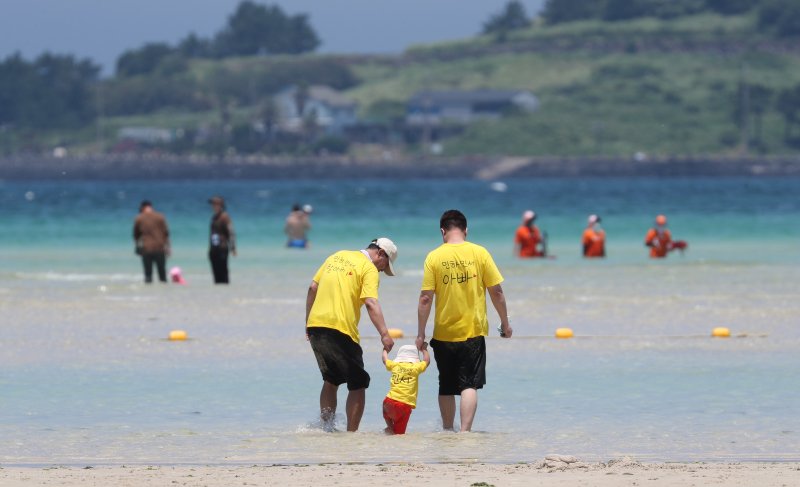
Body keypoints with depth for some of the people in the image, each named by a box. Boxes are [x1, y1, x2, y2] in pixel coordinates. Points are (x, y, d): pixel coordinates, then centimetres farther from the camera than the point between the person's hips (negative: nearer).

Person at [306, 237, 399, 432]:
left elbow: (313, 288, 18)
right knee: (358, 384, 3)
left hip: (315, 325, 7)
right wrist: (384, 334, -25)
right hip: (340, 329, -7)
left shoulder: (336, 256, 19)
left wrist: (308, 321, 23)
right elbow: (371, 303, -18)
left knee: (331, 380, 23)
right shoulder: (369, 269, -3)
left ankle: (327, 426, 20)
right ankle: (352, 433, -1)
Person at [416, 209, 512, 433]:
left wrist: (421, 334, 1)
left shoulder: (434, 257, -4)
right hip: (473, 331, -1)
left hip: (443, 333, 1)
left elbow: (425, 298, -6)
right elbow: (496, 291, -1)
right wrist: (505, 323, 11)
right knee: (470, 385, -2)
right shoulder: (479, 253, -3)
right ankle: (465, 431, -17)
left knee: (446, 387, 15)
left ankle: (447, 431, 26)